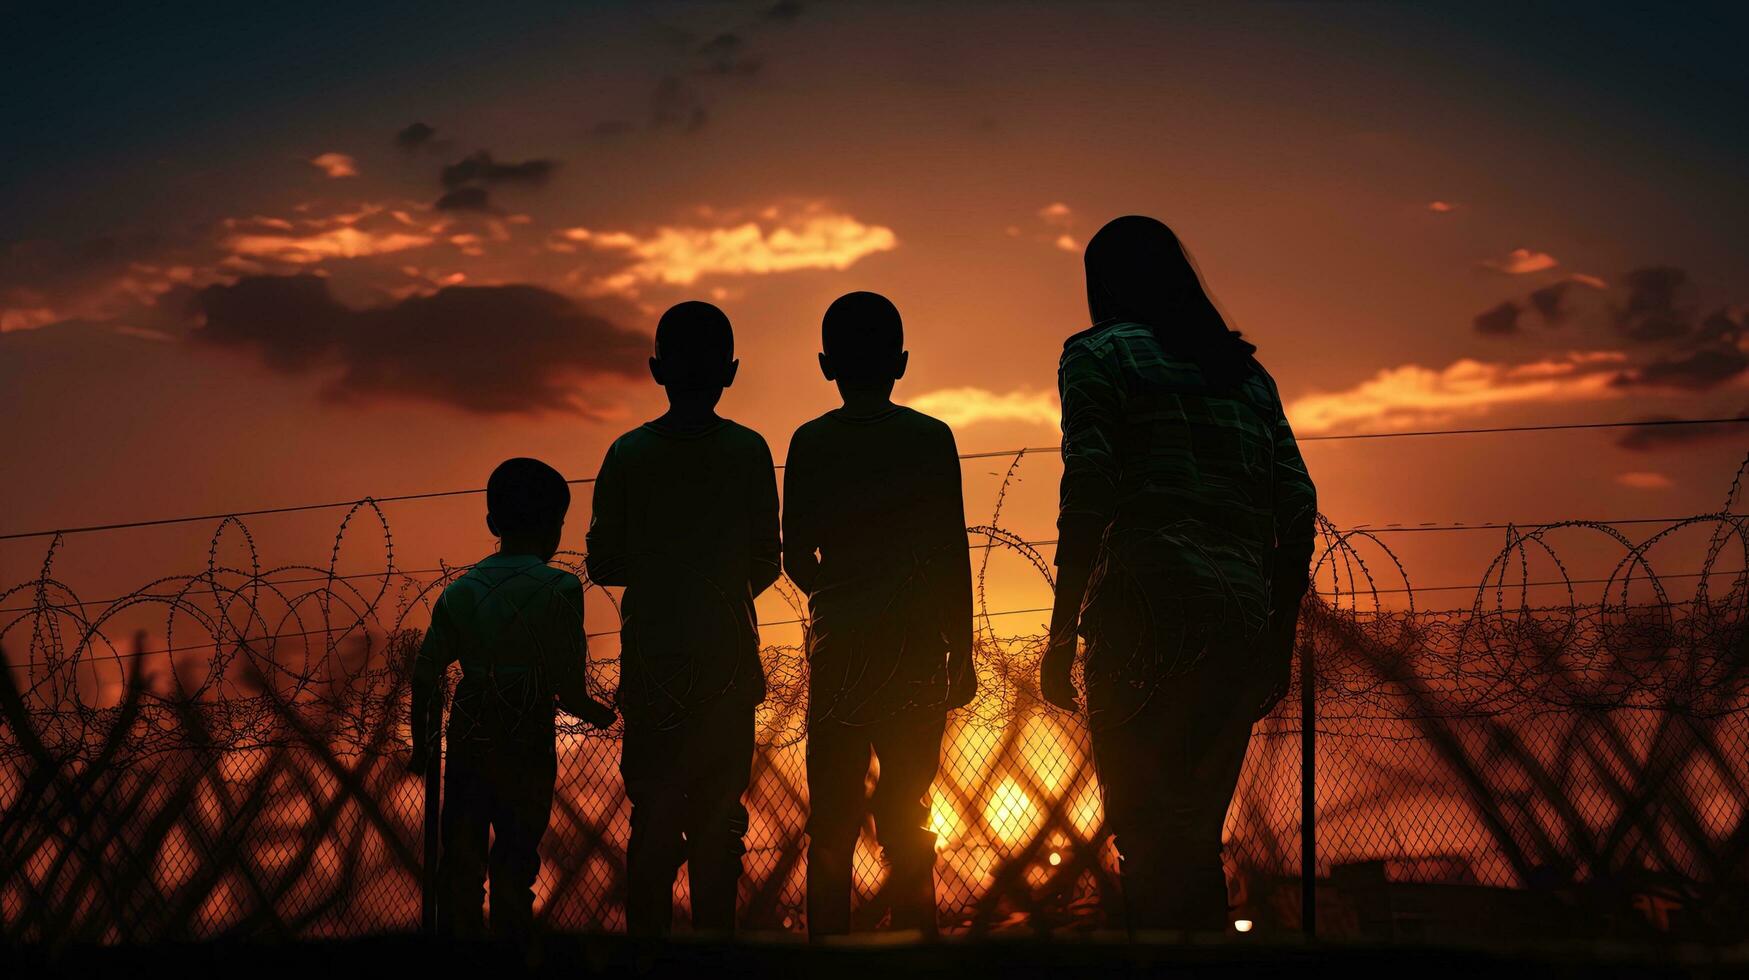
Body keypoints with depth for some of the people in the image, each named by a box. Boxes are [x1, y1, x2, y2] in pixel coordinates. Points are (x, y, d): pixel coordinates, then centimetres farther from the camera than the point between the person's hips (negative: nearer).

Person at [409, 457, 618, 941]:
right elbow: (569, 692, -13)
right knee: (514, 864, 9)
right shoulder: (560, 589, -12)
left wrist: (422, 742, 16)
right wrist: (600, 714, 8)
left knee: (460, 859, 15)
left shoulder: (459, 591, 2)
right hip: (527, 748, -4)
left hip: (467, 742, 4)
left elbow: (424, 676, 4)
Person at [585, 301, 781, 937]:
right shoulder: (748, 452, -5)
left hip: (650, 662, 1)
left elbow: (603, 566, -1)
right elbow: (766, 563, -1)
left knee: (652, 814, 9)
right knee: (719, 820, 6)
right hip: (727, 661, -1)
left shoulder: (628, 454, -2)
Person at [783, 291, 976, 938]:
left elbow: (796, 557, 3)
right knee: (907, 819, 5)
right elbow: (952, 559, -2)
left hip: (837, 644, 1)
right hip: (916, 644, -1)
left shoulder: (810, 444, 2)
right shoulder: (931, 439, -1)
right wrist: (962, 653, 5)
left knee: (832, 820, 5)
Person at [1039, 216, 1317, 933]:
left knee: (1148, 834, -5)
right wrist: (1279, 640, 19)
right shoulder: (1246, 370, 22)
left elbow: (1089, 496, -8)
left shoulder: (1097, 354, 6)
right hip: (1242, 615, 6)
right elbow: (1297, 508, 14)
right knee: (1195, 836, 13)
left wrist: (1062, 633, -7)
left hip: (1148, 610, -6)